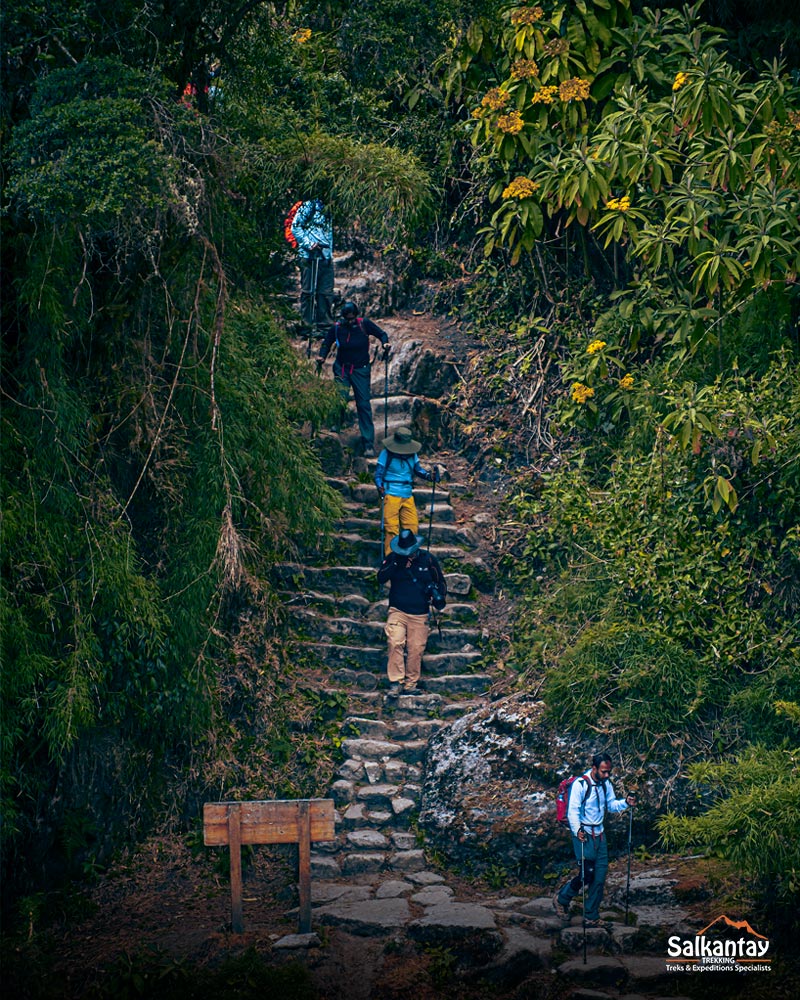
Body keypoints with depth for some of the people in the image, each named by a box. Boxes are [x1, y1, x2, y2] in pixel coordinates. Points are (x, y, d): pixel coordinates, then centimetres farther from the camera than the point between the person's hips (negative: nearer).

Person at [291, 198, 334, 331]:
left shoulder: (326, 207, 19)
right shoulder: (309, 204, -6)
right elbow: (296, 227, -10)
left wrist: (330, 252, 18)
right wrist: (309, 244, -19)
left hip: (325, 256, 7)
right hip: (310, 255, -7)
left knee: (326, 292, 6)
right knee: (308, 290, -2)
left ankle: (325, 324, 13)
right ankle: (307, 325, 2)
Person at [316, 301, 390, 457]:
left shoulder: (365, 324, -8)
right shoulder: (336, 328, -5)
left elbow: (382, 334, 5)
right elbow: (327, 344, 9)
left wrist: (385, 344, -15)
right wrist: (321, 357, -8)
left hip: (361, 370, -1)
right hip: (342, 369, 1)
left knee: (364, 405, -4)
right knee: (340, 399, -18)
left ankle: (369, 444, -3)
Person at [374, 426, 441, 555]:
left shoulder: (412, 454, 8)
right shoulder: (386, 454, -4)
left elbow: (417, 469, 20)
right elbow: (378, 474, -2)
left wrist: (430, 476, 1)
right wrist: (380, 487, -20)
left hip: (407, 496, 5)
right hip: (391, 495, -5)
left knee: (412, 527, 5)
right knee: (391, 528, -6)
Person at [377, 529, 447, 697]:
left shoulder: (428, 560, 4)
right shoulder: (393, 558, 3)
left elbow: (440, 581, 15)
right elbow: (381, 578, -9)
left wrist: (439, 596, -2)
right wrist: (395, 563, -19)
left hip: (419, 615, 1)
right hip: (398, 611, -1)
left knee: (416, 650, -3)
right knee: (395, 644, -19)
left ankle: (410, 684, 8)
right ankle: (396, 683, -17)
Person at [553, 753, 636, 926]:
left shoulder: (606, 783, 5)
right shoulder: (580, 784, -16)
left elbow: (611, 805, 14)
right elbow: (573, 811, -19)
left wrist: (625, 803, -6)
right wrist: (577, 830, -33)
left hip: (599, 834, 7)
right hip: (583, 834, -7)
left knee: (600, 876, 4)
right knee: (587, 873, -9)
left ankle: (591, 917, 15)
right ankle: (562, 898, 18)